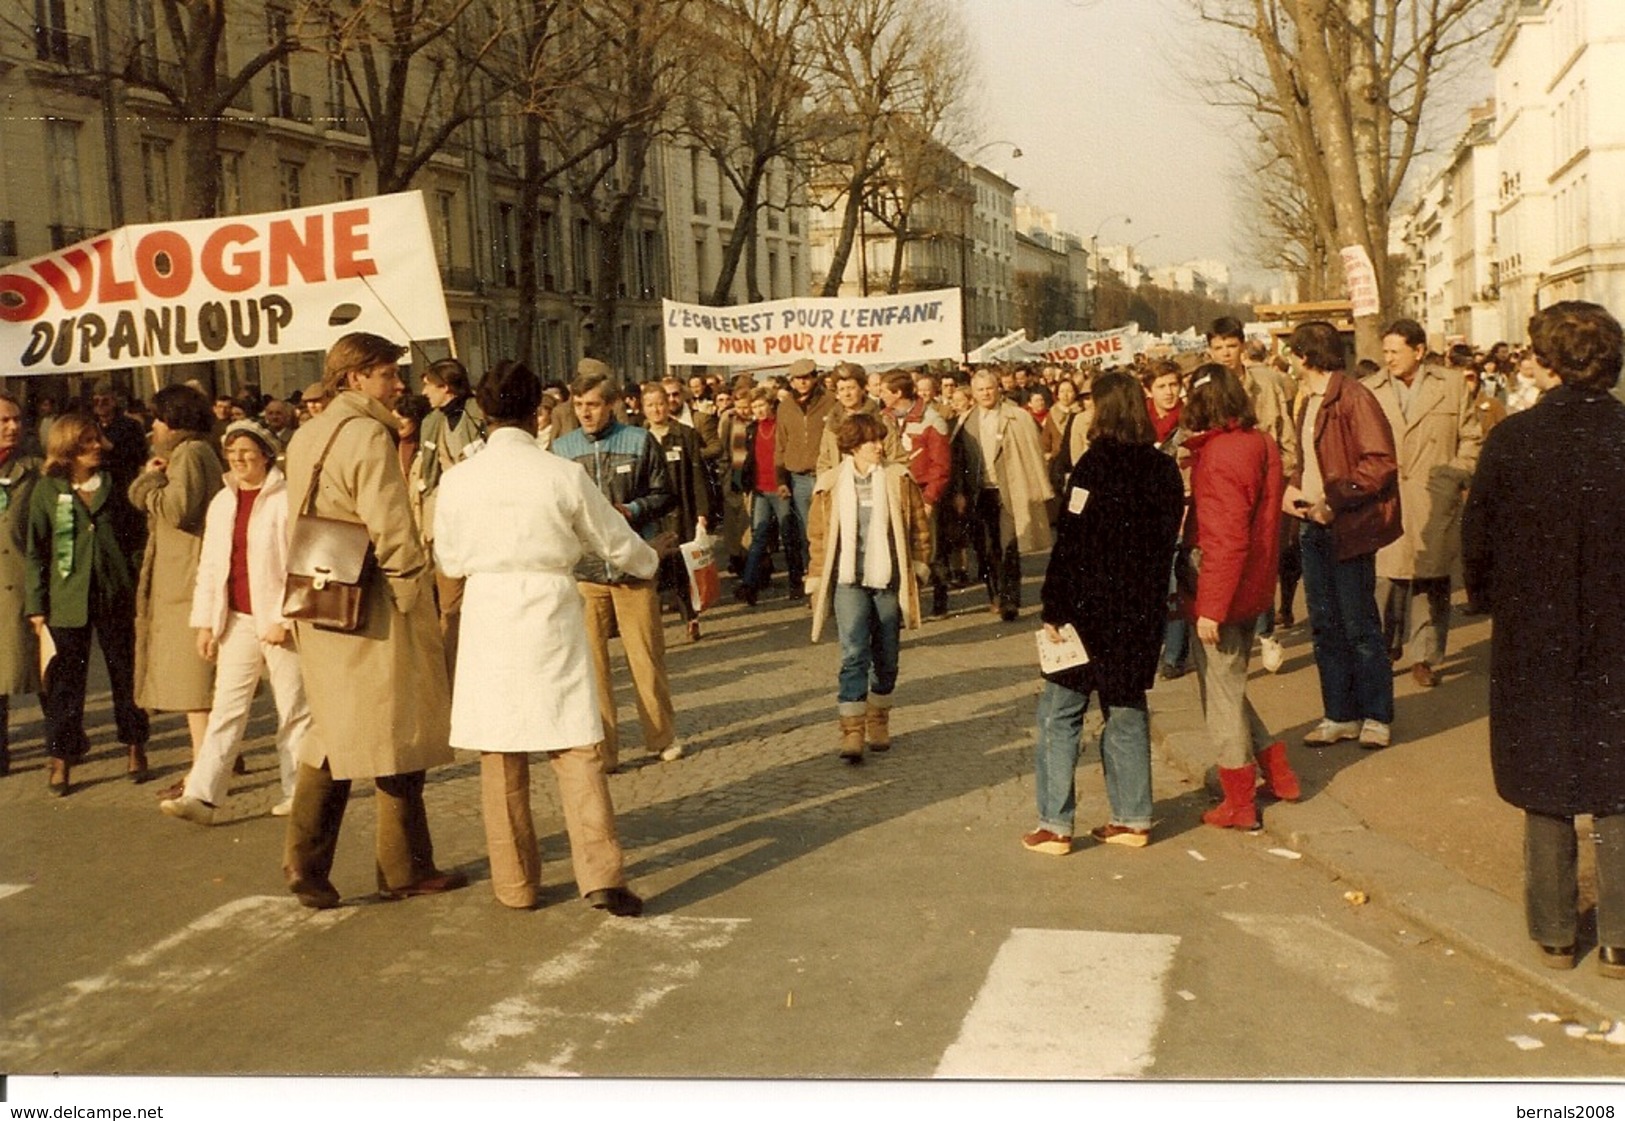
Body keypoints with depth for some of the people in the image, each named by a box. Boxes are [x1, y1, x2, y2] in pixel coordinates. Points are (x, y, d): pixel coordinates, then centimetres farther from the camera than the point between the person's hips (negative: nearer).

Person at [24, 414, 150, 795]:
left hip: (115, 596, 1)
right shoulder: (48, 489, 3)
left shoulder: (113, 483, 6)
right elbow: (35, 549, 4)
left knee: (125, 674, 9)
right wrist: (36, 604, -1)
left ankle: (135, 747, 23)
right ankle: (61, 759, 12)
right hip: (67, 598, -1)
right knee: (66, 680, 3)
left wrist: (138, 587, 0)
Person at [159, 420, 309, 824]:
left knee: (294, 709, 5)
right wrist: (204, 622, 8)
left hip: (280, 623, -5)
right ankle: (201, 795, -2)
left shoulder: (286, 499, -7)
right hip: (237, 621, 5)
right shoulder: (222, 502, 12)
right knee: (225, 709, 2)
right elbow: (209, 566, 13)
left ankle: (297, 790, 15)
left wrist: (282, 618, -15)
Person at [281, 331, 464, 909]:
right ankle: (405, 869, 14)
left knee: (332, 732, 15)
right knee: (396, 733, 4)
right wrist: (416, 600, -10)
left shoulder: (304, 438, 12)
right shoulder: (367, 435, -14)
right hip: (375, 611, -8)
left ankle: (306, 863, 12)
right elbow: (392, 532, -19)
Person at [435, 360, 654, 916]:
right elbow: (617, 543, 5)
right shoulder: (564, 475, -7)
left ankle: (515, 882, 17)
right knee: (574, 749, 3)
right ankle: (600, 875, -2)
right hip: (551, 616, -1)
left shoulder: (458, 479, -4)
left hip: (487, 616, 2)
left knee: (500, 754, 10)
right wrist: (650, 560, 27)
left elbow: (450, 560, 8)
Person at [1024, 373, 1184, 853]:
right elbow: (1168, 540, 11)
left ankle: (1054, 826, 3)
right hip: (1143, 611, 6)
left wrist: (1053, 610, -13)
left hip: (1091, 609, -6)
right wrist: (1153, 602, 17)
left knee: (1060, 714, 3)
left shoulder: (1097, 464, -14)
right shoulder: (1164, 469, 5)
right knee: (1127, 710, 15)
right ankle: (1132, 819, 19)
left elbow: (1070, 544, -17)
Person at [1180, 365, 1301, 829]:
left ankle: (1239, 804, 15)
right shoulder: (1261, 444, 4)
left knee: (1221, 693, 5)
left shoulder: (1218, 455, -20)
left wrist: (1210, 607, -21)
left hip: (1221, 596, -8)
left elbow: (1225, 540, -24)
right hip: (1252, 590, 8)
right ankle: (1278, 774, 28)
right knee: (1229, 686, 23)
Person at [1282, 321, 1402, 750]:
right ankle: (1340, 715, 21)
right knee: (1324, 626, 12)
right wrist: (1293, 488, 6)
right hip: (1314, 525, 9)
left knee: (1359, 627, 1)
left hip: (1348, 527, -9)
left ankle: (1376, 717, 12)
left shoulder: (1353, 398, -14)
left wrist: (1332, 496, -22)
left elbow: (1381, 463, -20)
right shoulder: (1309, 402, 14)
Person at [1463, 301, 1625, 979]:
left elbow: (1478, 545, -6)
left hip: (1532, 642, -1)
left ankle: (1554, 932, 22)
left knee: (1545, 794, 12)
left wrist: (1490, 599, 13)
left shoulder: (1512, 440, -13)